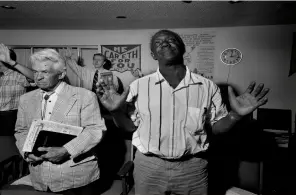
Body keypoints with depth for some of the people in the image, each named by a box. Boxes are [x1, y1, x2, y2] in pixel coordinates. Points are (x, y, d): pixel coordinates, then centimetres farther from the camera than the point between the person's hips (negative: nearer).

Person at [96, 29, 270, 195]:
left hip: (193, 168, 0)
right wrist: (117, 111, -15)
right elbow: (130, 126, 4)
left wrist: (236, 114, -14)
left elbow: (216, 127, 3)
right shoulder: (139, 86, -3)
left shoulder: (207, 87, -4)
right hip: (148, 167, 1)